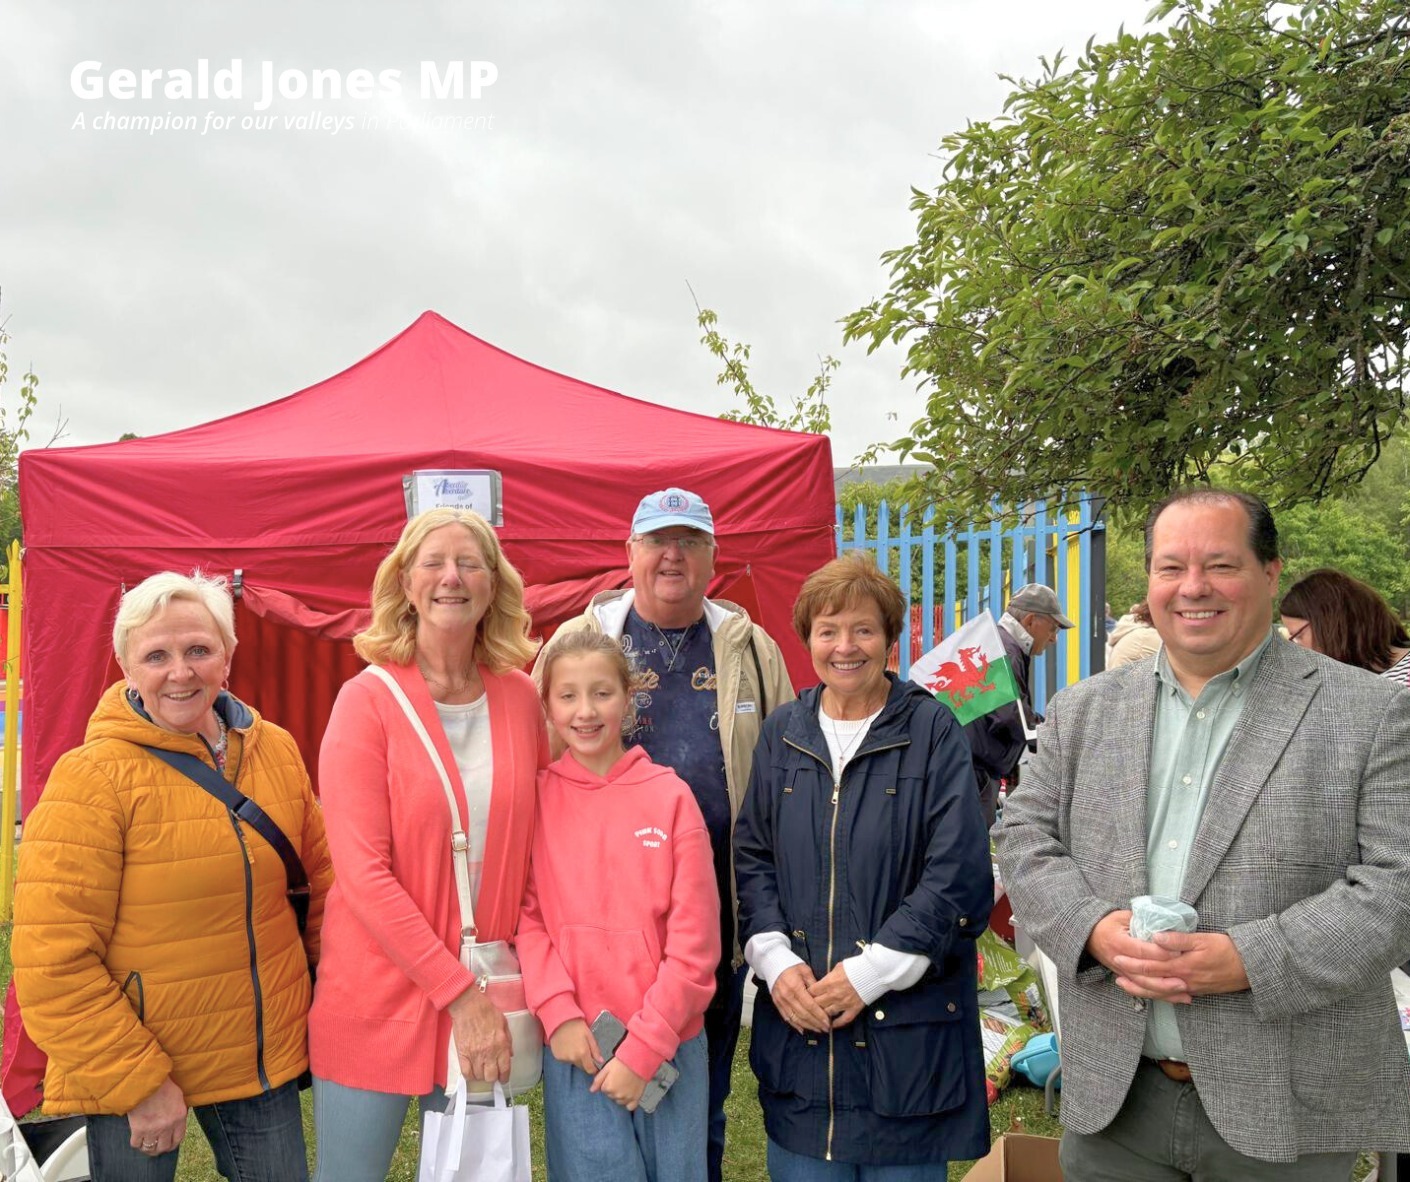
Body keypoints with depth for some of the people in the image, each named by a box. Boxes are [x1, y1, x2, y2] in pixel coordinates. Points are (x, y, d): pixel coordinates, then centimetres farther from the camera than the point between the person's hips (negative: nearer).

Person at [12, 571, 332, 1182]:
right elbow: (54, 962, -17)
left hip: (264, 1060, 4)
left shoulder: (276, 752, 0)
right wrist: (138, 1080, -17)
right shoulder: (92, 777, -15)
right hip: (123, 1080, -4)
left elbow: (321, 881, 11)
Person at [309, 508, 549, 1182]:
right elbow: (363, 871, -14)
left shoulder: (519, 696, 1)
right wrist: (458, 992, -16)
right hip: (380, 995, -3)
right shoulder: (368, 701, -9)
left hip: (487, 1004, 3)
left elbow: (541, 842, 9)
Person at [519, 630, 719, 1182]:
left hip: (668, 1044, 1)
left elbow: (695, 939, -5)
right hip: (575, 1047, 0)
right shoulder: (535, 798, 0)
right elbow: (525, 916, -3)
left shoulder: (671, 796, -3)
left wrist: (644, 1047, -8)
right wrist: (559, 1013, -14)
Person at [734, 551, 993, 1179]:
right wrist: (775, 960, -6)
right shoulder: (783, 732, 7)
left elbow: (959, 877, -10)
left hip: (906, 1024, -3)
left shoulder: (932, 731, -5)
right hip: (796, 1019, 3)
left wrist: (868, 972, -14)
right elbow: (752, 859, 9)